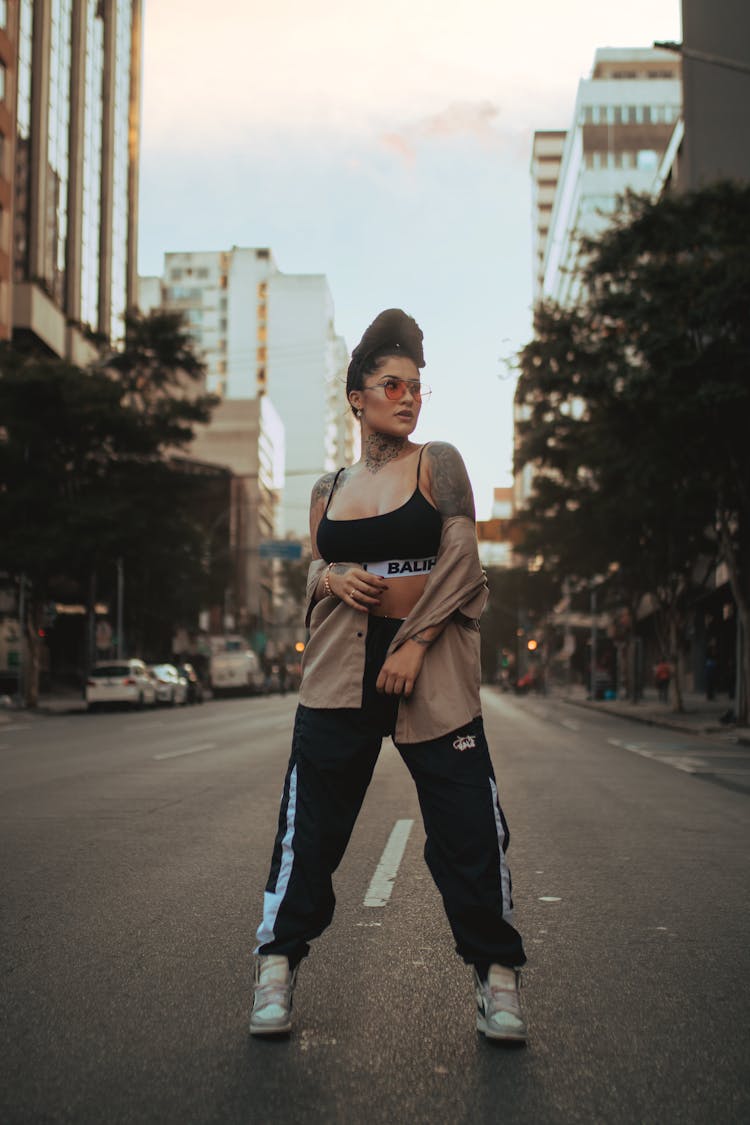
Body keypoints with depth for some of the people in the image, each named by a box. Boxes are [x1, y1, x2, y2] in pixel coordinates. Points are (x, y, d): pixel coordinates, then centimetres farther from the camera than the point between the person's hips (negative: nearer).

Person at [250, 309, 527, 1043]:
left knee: (468, 824, -2)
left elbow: (459, 560, -5)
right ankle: (278, 962, 15)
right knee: (310, 822, 2)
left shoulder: (439, 464, 4)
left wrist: (414, 643, -13)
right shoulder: (329, 489, 13)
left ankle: (495, 972, 12)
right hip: (341, 669, 2)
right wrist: (332, 578, -5)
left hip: (430, 665, -2)